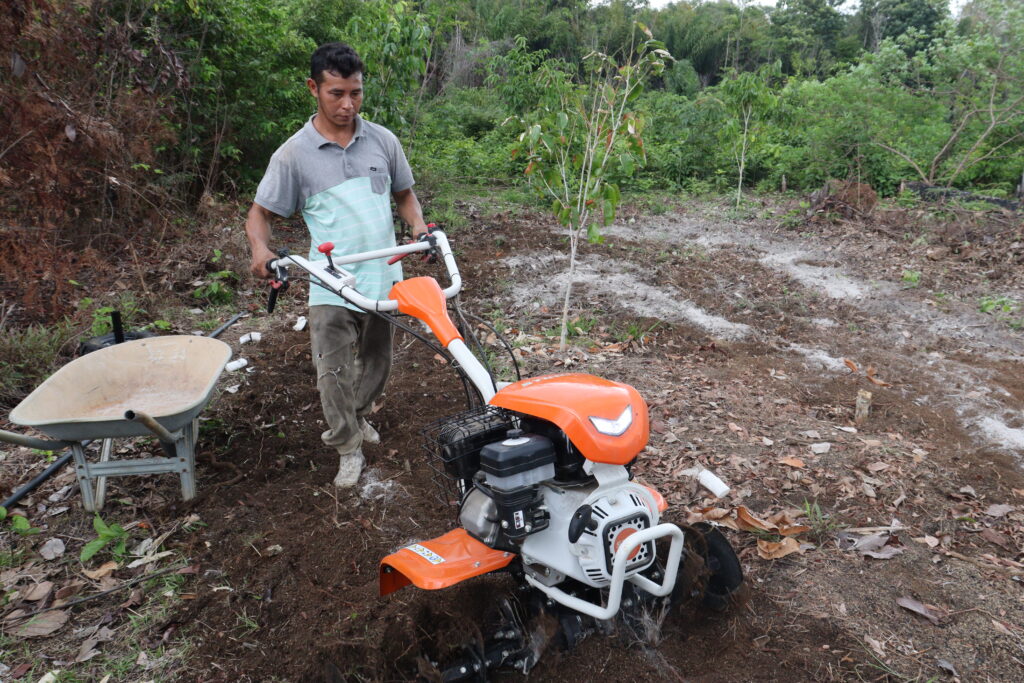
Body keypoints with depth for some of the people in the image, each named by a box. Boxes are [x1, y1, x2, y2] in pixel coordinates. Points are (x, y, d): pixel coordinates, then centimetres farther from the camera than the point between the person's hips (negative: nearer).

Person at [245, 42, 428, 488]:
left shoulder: (383, 141, 2)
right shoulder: (294, 154, -5)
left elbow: (404, 192, 15)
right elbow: (260, 213, -1)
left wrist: (419, 226, -5)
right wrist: (260, 249, -22)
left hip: (384, 278, 3)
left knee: (377, 362, 18)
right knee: (333, 373, -1)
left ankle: (359, 416, 45)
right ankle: (348, 449, 19)